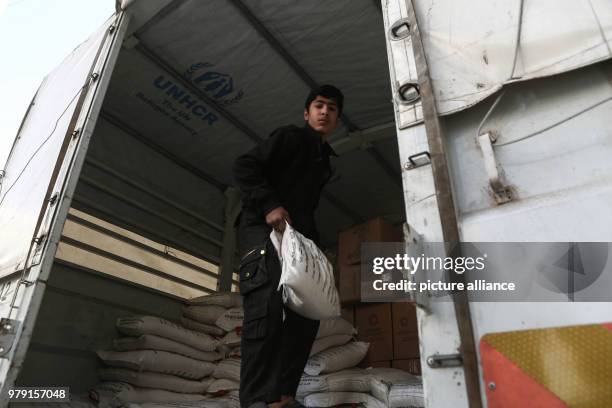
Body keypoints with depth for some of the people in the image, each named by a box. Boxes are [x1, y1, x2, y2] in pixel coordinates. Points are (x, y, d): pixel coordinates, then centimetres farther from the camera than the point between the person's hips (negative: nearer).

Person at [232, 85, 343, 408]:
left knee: (306, 312, 2)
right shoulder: (290, 137, 3)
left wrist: (313, 244, 14)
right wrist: (269, 205, -21)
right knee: (267, 307, -22)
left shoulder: (323, 160, 26)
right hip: (262, 229, -8)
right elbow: (244, 166, -9)